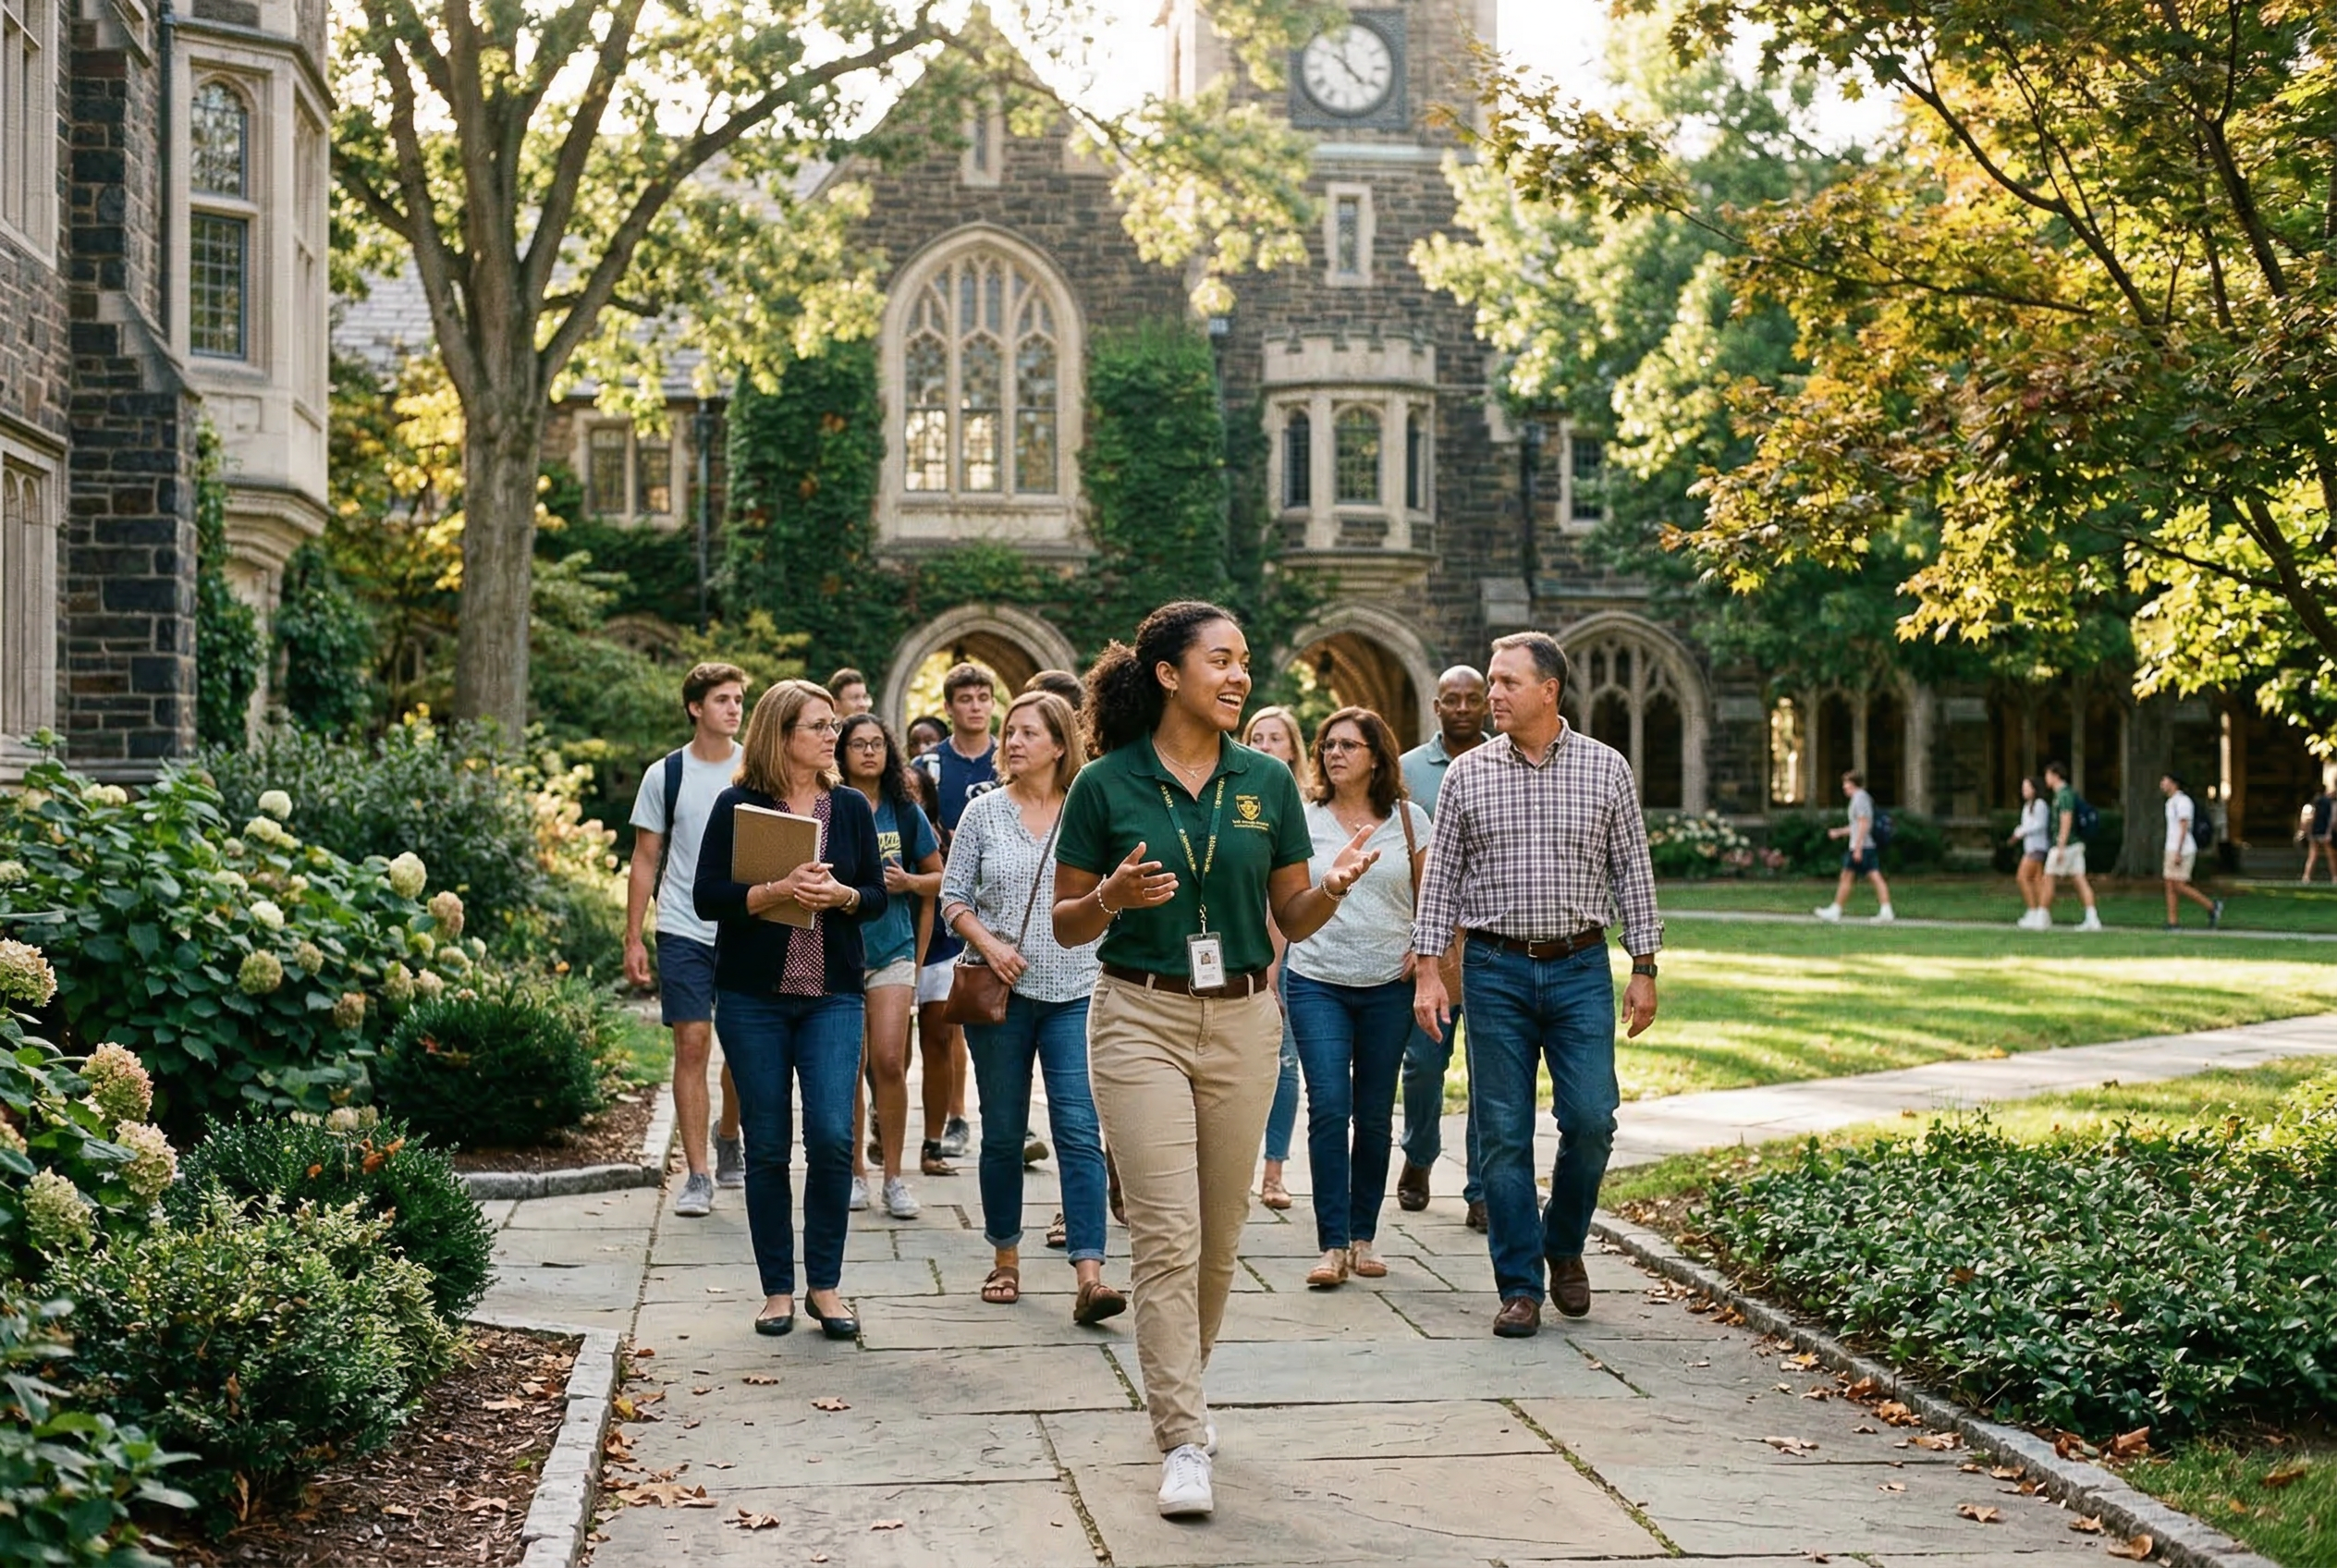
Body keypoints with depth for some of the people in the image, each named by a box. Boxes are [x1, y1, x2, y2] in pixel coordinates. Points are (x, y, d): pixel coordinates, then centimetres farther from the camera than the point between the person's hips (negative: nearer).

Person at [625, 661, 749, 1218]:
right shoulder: (665, 775, 1)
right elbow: (646, 860, 5)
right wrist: (632, 938, 0)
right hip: (684, 931, -1)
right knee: (692, 1043, -5)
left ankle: (728, 1138, 35)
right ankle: (698, 1175, -1)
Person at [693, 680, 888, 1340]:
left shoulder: (850, 807, 7)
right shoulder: (738, 807, 0)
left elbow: (877, 894, 8)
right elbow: (707, 897, -7)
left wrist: (840, 895, -13)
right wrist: (776, 891, -21)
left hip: (832, 995, 1)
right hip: (752, 996, -1)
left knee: (832, 1136, -10)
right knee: (767, 1146, 3)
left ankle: (824, 1284, 4)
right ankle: (777, 1289, 14)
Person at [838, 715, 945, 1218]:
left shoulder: (905, 812, 6)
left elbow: (939, 876, 15)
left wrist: (911, 882, -5)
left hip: (892, 948, 0)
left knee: (889, 1061, -9)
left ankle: (893, 1176, -1)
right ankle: (855, 1173, 15)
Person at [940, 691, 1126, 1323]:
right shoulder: (984, 812, 4)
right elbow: (952, 896, 4)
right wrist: (989, 945, -12)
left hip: (1076, 993, -1)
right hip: (1001, 991, 1)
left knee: (1079, 1131, -10)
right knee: (1003, 1132, 9)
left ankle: (1089, 1274, -14)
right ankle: (1006, 1258, 23)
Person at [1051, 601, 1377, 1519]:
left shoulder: (1267, 783, 4)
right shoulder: (1106, 785, -3)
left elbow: (1292, 921, 8)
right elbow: (1067, 926, 2)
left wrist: (1331, 889, -13)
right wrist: (1114, 897, -19)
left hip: (1243, 1021, 3)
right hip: (1140, 1019, -3)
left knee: (1219, 1234, 11)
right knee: (1166, 1234, -9)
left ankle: (1182, 1386, 33)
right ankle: (1183, 1442, -6)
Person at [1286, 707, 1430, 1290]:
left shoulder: (1408, 820, 4)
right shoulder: (1303, 819, 3)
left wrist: (1423, 949, -3)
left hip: (1389, 986, 1)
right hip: (1317, 983, -1)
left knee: (1374, 1115, 7)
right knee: (1328, 1107, -11)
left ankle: (1364, 1236, 18)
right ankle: (1333, 1245, -9)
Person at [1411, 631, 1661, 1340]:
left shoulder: (1606, 769, 3)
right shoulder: (1467, 775, 3)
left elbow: (1632, 871, 6)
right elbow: (1441, 876, 5)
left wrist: (1644, 968, 2)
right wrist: (1428, 969, -2)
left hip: (1580, 969, 0)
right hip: (1494, 970, 0)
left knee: (1590, 1119, -5)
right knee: (1504, 1134, 1)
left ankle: (1564, 1246, 21)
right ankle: (1519, 1286, 8)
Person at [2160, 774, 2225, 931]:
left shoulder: (2182, 801, -12)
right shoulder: (2171, 802, 18)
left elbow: (2184, 828, -19)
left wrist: (2178, 853, -24)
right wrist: (2168, 853, 21)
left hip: (2182, 851, -10)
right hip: (2171, 850, 10)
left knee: (2179, 886, -10)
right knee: (2170, 885, 2)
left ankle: (2212, 906, 1)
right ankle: (2172, 922, 0)